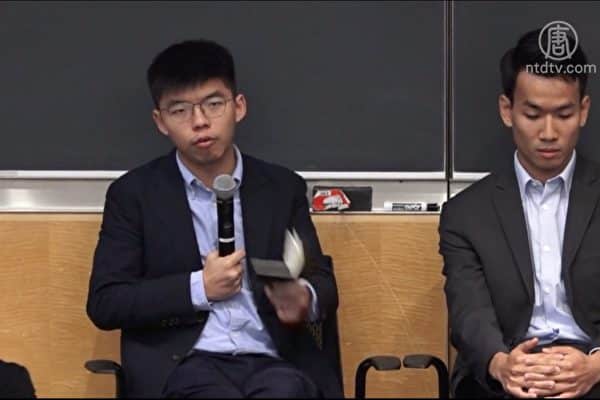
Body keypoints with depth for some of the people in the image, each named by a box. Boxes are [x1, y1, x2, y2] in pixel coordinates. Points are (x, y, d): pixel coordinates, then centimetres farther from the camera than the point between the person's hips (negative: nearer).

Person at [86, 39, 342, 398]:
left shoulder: (283, 188, 14)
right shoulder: (134, 193, 8)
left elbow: (325, 285, 13)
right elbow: (104, 304, 3)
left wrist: (304, 298, -12)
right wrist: (199, 288, -8)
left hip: (273, 361, 2)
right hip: (181, 364, -1)